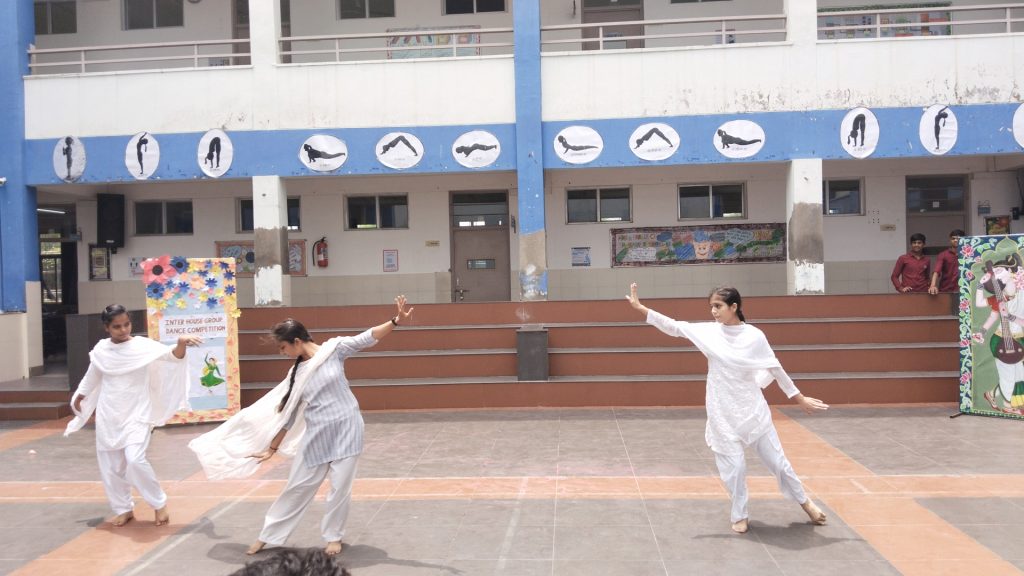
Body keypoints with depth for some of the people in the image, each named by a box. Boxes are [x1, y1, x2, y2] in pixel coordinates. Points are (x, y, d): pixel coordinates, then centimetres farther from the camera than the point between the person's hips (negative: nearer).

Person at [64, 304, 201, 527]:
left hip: (136, 414, -5)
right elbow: (92, 376, 20)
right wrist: (78, 398, 31)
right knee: (110, 465, 9)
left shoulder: (142, 345, -11)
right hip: (108, 416, 5)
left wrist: (181, 343, -48)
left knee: (135, 460, -19)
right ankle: (124, 509, 28)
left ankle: (160, 503, 2)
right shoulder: (100, 349, 1)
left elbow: (170, 355, -27)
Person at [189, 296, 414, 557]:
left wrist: (396, 321, -27)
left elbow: (368, 338, -15)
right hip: (316, 435, 4)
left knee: (341, 486, 3)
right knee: (298, 486, 11)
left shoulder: (334, 348, -7)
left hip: (345, 428, -4)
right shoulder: (297, 374, 6)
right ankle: (269, 535, 26)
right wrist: (273, 448, 14)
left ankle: (333, 536, 23)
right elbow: (288, 414, 11)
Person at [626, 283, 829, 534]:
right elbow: (673, 326, -3)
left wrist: (800, 398, 4)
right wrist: (640, 307, -8)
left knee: (776, 459, 9)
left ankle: (804, 502, 34)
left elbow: (775, 369, -1)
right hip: (723, 413, 1)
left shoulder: (754, 335, -9)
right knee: (733, 466, 4)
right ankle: (740, 516, 25)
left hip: (752, 409, -1)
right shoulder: (709, 331, -4)